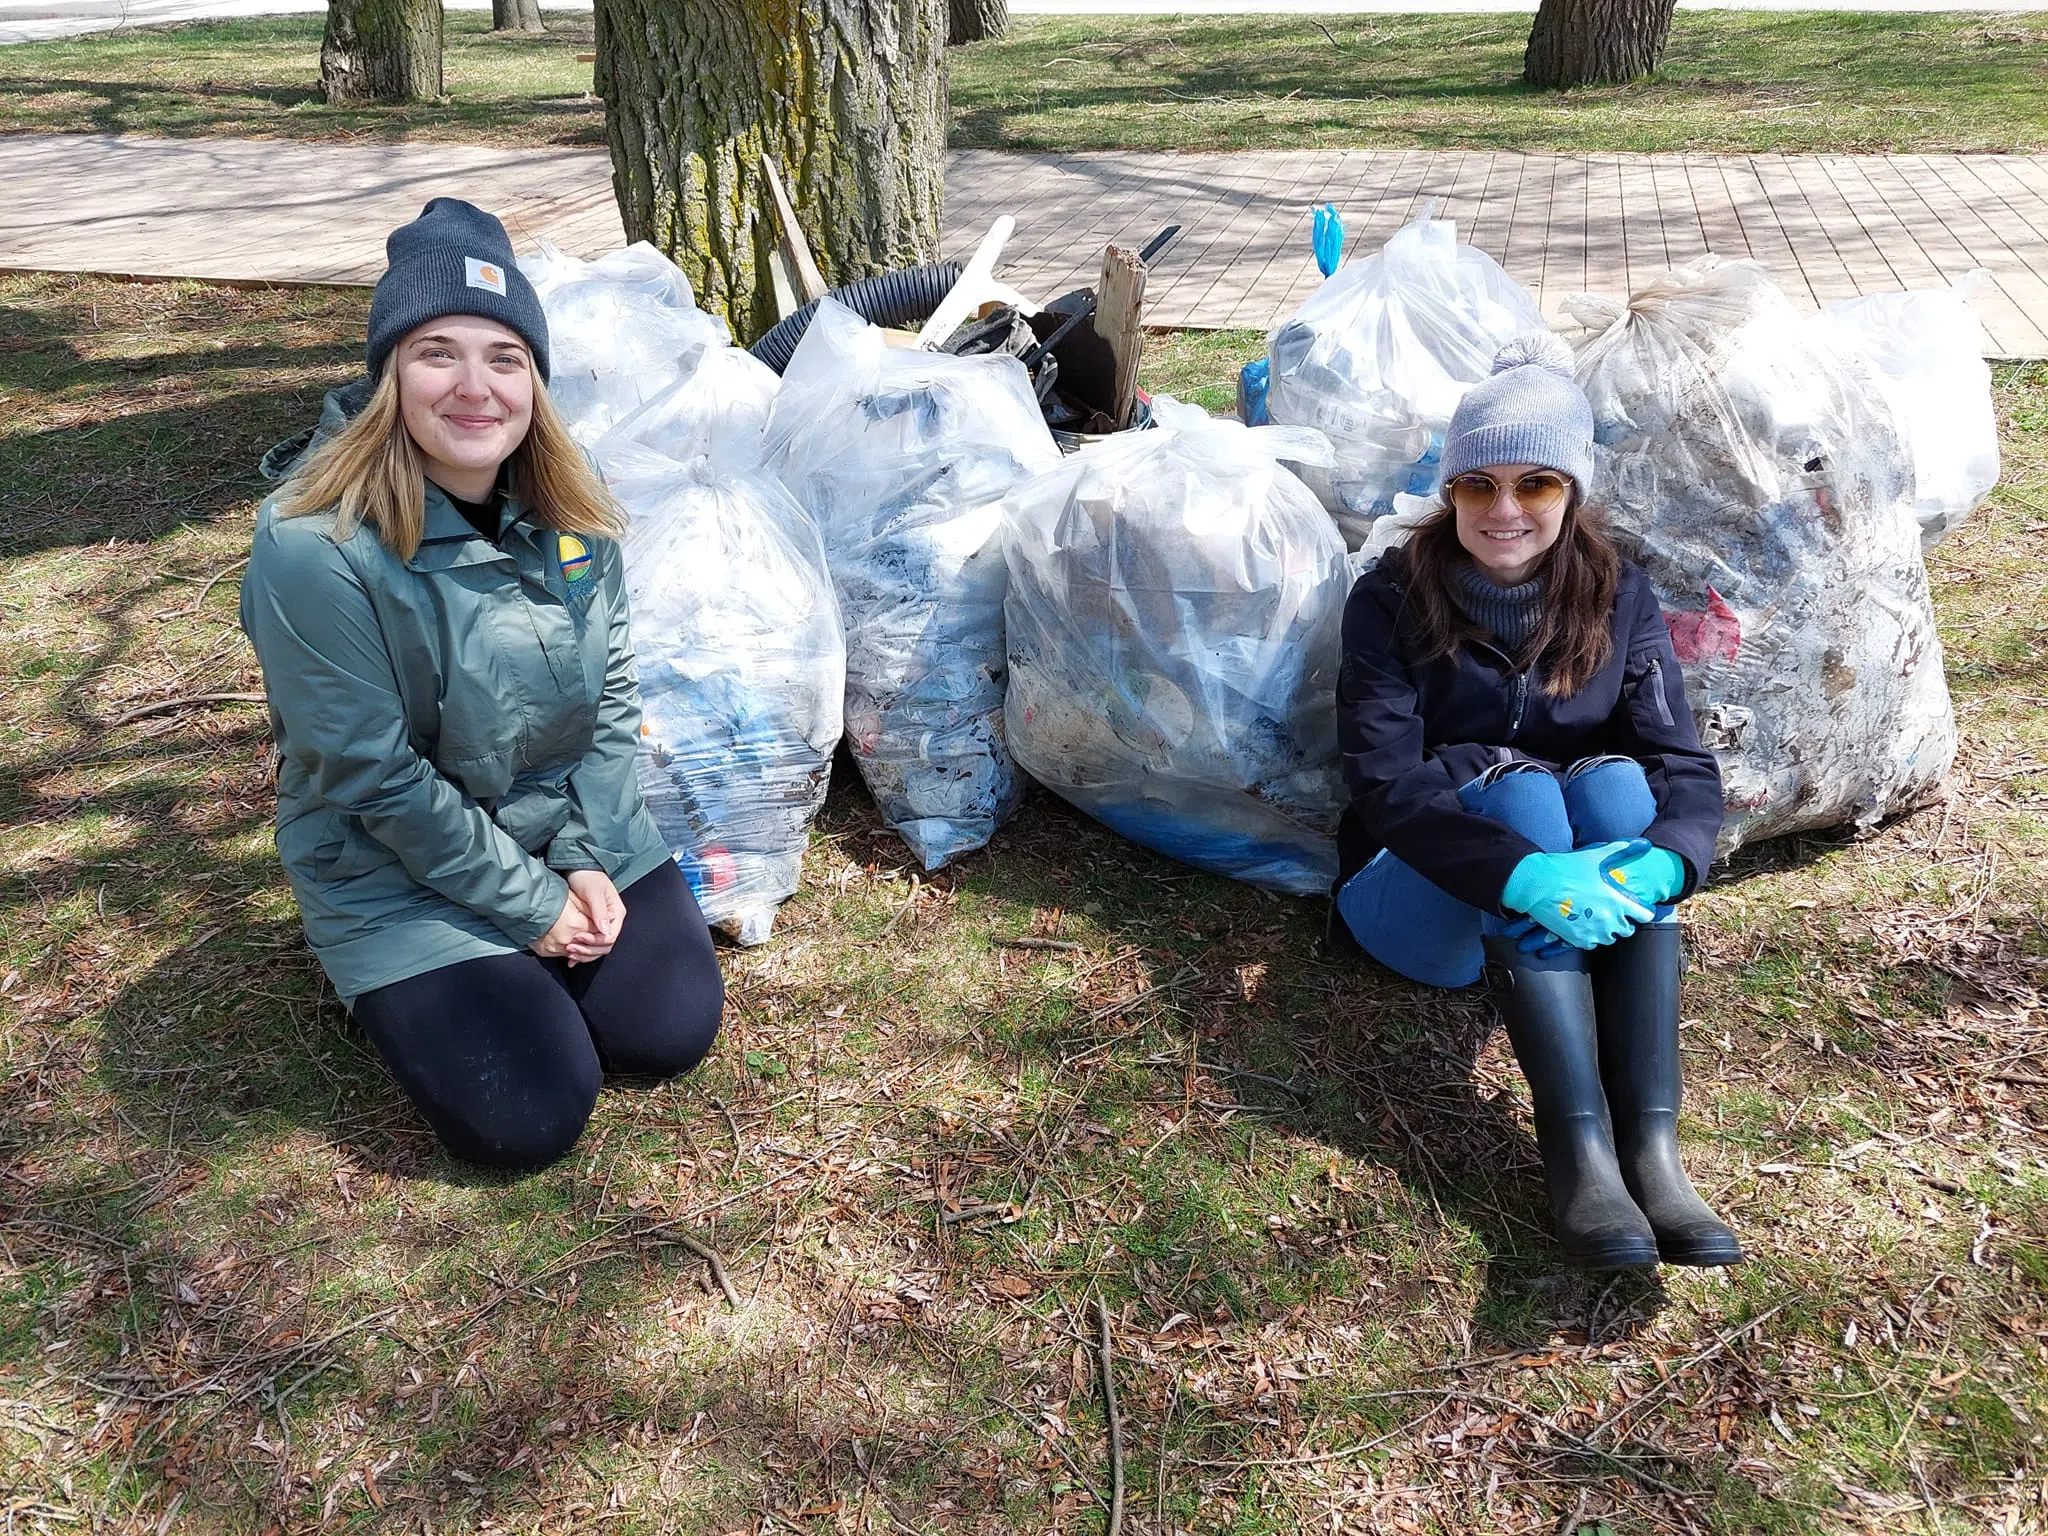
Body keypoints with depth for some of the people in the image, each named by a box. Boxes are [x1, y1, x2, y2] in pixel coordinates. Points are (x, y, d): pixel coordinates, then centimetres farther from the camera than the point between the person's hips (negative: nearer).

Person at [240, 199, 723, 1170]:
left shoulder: (569, 507, -8)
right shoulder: (315, 546, -26)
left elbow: (611, 691, 1)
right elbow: (377, 779, -21)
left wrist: (588, 858, -8)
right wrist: (527, 901, -15)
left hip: (576, 826, 5)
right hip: (398, 868, -5)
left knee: (671, 1029, -3)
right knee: (527, 1119, -12)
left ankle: (528, 969, 24)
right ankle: (400, 989, 17)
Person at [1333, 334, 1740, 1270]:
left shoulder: (1617, 599, 1)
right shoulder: (1393, 601, -8)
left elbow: (1684, 764, -11)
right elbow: (1383, 782, -21)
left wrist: (1662, 863, -35)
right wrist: (1524, 877, -38)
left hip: (1564, 913, 3)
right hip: (1421, 898, -2)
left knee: (1613, 782, -28)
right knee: (1518, 792, -32)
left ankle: (1652, 1142, -37)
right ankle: (1579, 1151, -43)